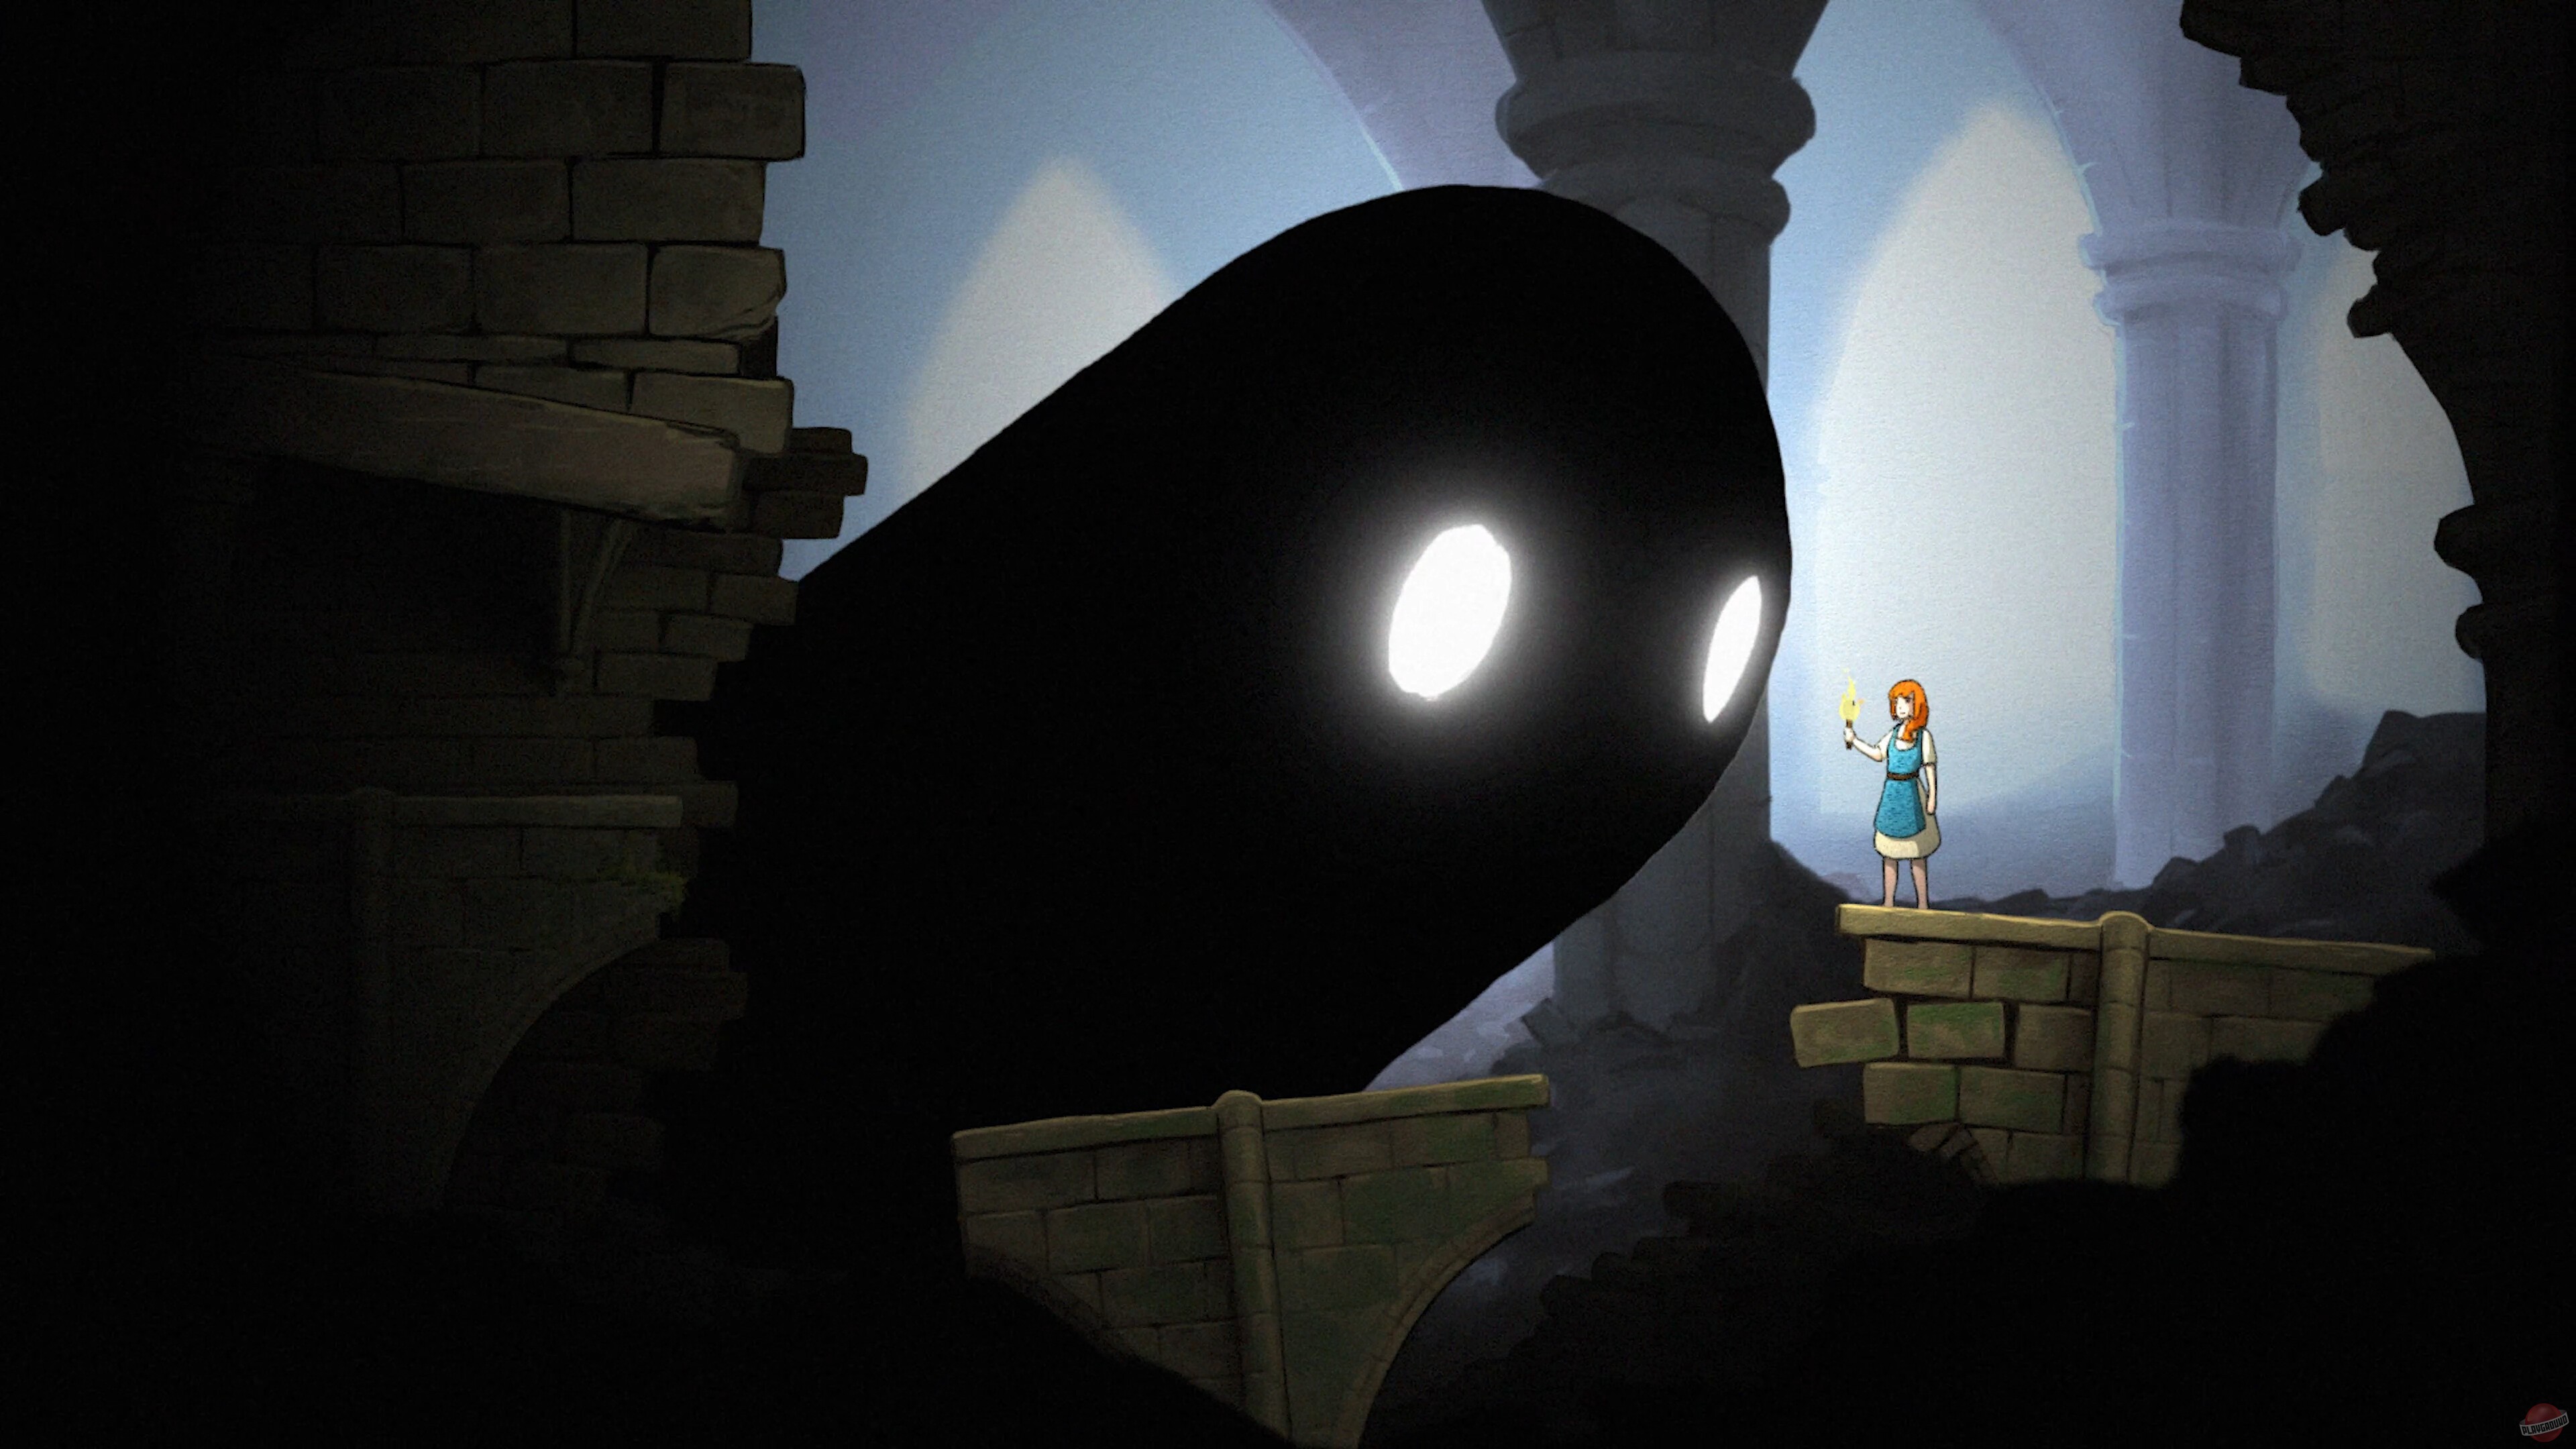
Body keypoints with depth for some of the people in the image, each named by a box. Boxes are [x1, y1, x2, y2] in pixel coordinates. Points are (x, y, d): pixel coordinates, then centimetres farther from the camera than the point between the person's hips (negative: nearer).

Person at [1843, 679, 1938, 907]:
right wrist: (1854, 740, 3)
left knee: (1916, 853, -1)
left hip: (1911, 793, -5)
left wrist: (1932, 796, -6)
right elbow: (1878, 754, 11)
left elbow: (1929, 767, -3)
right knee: (1888, 851, 9)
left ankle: (1923, 903, 6)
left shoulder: (1923, 735, -2)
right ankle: (1889, 901, 18)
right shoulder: (1894, 734, 10)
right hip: (1891, 793, 5)